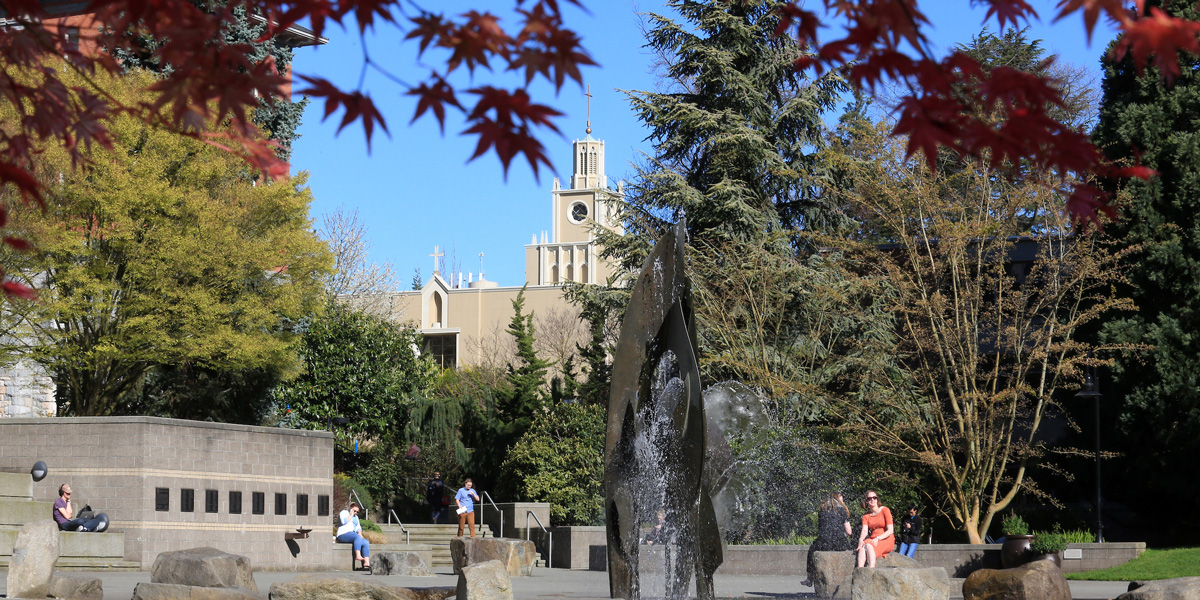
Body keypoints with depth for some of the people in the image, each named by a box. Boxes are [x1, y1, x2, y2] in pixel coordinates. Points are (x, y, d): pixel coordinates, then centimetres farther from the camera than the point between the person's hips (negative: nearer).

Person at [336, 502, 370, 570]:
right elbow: (344, 521, -16)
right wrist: (351, 515, -6)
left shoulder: (355, 517, 26)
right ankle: (357, 555, -43)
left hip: (353, 537, 7)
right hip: (343, 535, -7)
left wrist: (360, 534, 3)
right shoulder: (343, 513, 4)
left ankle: (366, 563, -30)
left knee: (366, 542, -17)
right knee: (357, 537, -35)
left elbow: (358, 528, 22)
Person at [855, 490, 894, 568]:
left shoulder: (885, 510, -2)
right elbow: (864, 531, -4)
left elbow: (890, 531, -8)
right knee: (862, 547, -29)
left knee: (869, 546, -33)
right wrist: (861, 540, -27)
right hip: (872, 539, 4)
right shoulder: (866, 516, 12)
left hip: (886, 540, -4)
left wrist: (877, 538, -22)